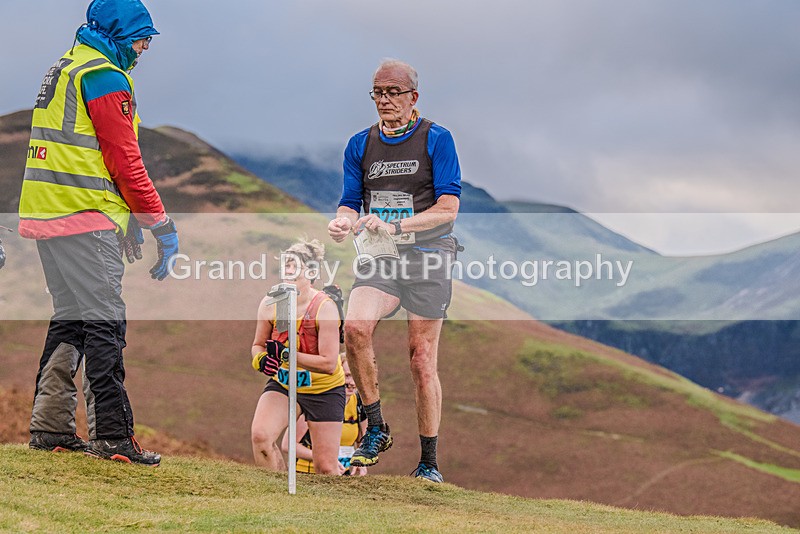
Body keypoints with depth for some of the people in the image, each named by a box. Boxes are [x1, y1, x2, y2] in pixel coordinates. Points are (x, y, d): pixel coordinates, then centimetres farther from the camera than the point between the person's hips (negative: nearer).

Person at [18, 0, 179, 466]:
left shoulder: (63, 70, 21)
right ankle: (112, 435, -10)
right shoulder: (105, 78, -10)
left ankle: (50, 427, 16)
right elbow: (125, 161, -14)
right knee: (104, 323, -9)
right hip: (86, 220, -10)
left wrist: (128, 222, 19)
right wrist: (160, 223, -8)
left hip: (45, 214, 10)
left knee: (70, 318, 15)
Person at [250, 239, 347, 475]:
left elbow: (329, 363, -25)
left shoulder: (324, 307, -21)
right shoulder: (270, 304, -10)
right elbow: (258, 345, 4)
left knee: (326, 468, -1)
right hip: (282, 383, 3)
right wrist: (261, 360, -20)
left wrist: (286, 354, -33)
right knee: (259, 434, -25)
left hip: (324, 389, -3)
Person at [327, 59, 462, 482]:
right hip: (379, 259, 3)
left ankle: (428, 463, 11)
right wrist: (343, 222, -13)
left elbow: (448, 208, -9)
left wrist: (396, 226, -23)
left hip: (427, 258, -3)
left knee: (422, 361, -2)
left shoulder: (436, 139, -2)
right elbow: (351, 203, 12)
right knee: (355, 325, -25)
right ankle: (376, 428, -10)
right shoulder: (360, 145, 11)